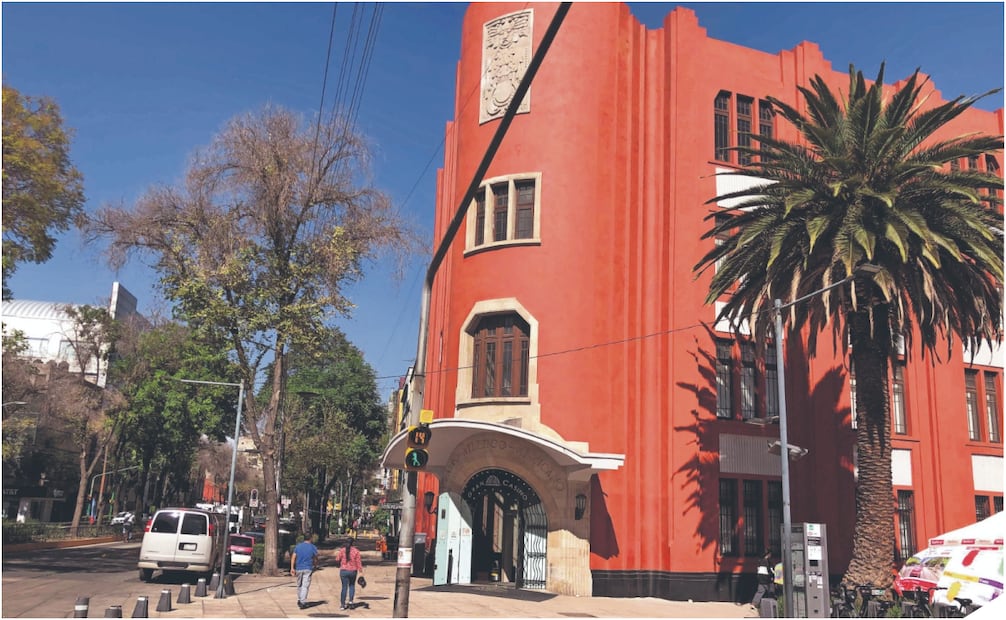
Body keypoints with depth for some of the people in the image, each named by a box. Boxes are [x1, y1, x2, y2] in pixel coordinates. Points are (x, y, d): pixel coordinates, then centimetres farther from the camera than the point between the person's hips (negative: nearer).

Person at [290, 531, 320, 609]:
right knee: (305, 586, -4)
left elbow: (293, 557, 0)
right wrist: (315, 566, 23)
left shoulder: (298, 546, 5)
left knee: (299, 585, 17)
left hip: (299, 569, 3)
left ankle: (299, 600, 27)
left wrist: (292, 568, 1)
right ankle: (302, 602, -11)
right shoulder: (313, 547, -1)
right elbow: (315, 559, 6)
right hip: (308, 569, -3)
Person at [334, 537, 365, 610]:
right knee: (352, 585, 20)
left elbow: (337, 559, 1)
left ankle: (343, 604, 7)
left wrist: (337, 554, 21)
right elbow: (358, 562, -6)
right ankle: (350, 600, 7)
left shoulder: (342, 550, -6)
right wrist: (360, 571, -2)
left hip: (343, 571, 0)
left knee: (344, 587, 8)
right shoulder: (356, 551, -7)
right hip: (353, 571, 0)